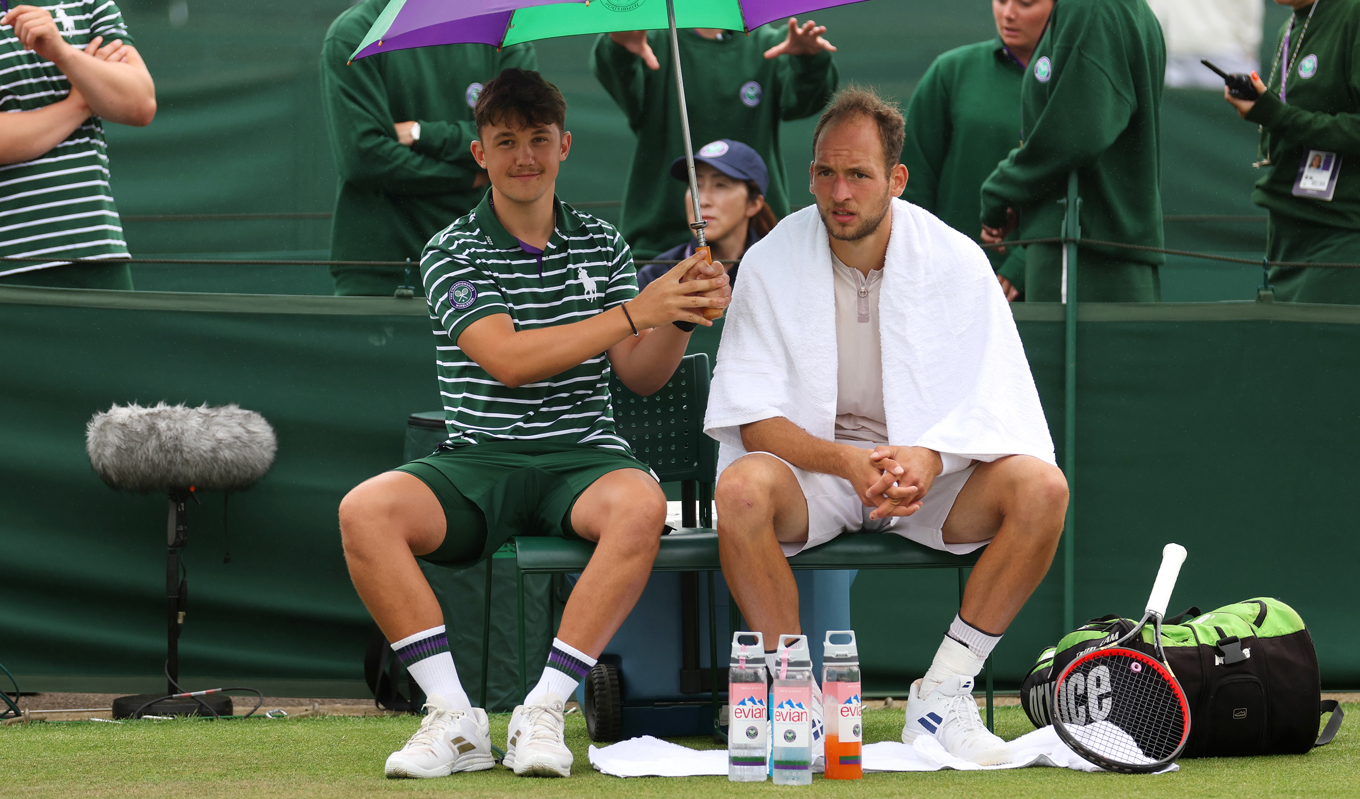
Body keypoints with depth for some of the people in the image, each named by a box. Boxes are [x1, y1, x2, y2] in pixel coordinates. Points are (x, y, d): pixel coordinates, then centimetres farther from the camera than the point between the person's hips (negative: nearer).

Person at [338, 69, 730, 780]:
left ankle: (542, 710, -31)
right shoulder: (452, 254, 2)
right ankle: (456, 719, -27)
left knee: (640, 504, -35)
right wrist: (635, 312, -17)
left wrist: (679, 318, -13)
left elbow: (639, 376, 9)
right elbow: (508, 360, -13)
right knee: (365, 510, -30)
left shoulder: (602, 246, 13)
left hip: (582, 458, 1)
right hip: (477, 462, -1)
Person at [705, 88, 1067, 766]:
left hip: (931, 477, 1)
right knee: (742, 488, -35)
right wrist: (846, 462, -30)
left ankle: (940, 697, -19)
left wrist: (928, 459, -32)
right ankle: (796, 702, -24)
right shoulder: (770, 264, -7)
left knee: (1041, 486, -26)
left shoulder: (957, 262, -6)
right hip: (808, 464, -1)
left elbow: (995, 410, -9)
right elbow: (754, 422, -11)